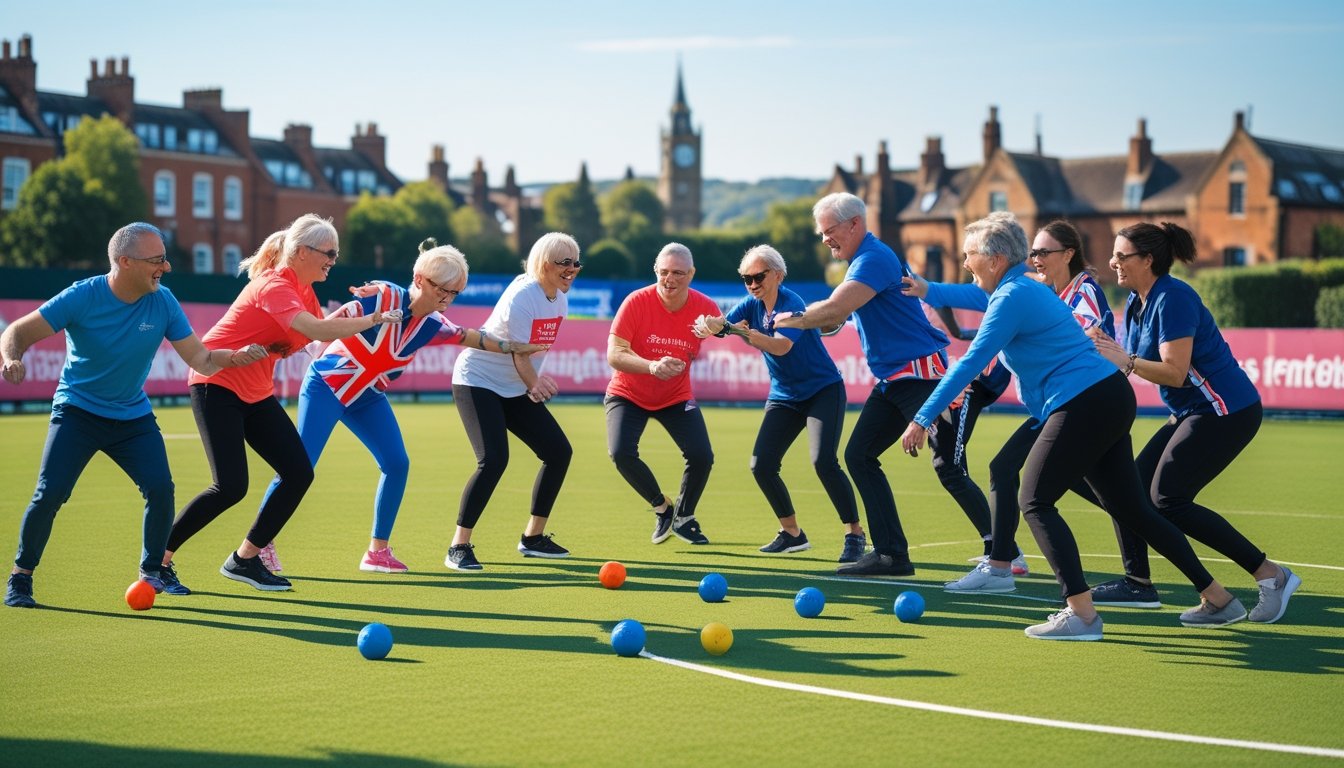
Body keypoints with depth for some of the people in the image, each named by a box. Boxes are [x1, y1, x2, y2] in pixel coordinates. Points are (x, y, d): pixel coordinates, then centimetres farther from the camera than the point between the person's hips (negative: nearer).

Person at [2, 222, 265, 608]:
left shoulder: (162, 302, -10)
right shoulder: (82, 297, -19)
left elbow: (200, 359, -7)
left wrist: (236, 357, -26)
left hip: (133, 416, 3)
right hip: (77, 412, -3)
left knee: (160, 487, -12)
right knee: (50, 493, -15)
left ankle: (153, 569, 13)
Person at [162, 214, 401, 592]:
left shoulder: (303, 290, 7)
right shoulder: (273, 286, -22)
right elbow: (316, 330, -36)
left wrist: (346, 312, -8)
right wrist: (373, 320, -28)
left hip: (255, 392, 9)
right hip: (217, 385, -9)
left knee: (299, 473, -1)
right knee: (230, 487, -17)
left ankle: (244, 559, 9)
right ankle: (158, 558, -1)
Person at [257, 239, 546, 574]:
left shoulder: (433, 325, -7)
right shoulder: (382, 296, -24)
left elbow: (473, 338, 8)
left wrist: (514, 348, 7)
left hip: (367, 398, 6)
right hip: (326, 386, -6)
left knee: (397, 464, -3)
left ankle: (378, 551, 8)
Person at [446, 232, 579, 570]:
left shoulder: (560, 300, 2)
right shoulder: (522, 297, -23)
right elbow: (520, 356, -21)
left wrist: (536, 384, 0)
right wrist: (535, 386, -13)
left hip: (515, 388, 9)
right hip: (477, 381, -9)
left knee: (559, 451, 4)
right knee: (493, 459, -24)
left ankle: (533, 537, 18)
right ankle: (459, 547, -16)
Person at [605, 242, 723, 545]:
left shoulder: (706, 308, -14)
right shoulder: (637, 302, -21)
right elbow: (614, 354, -25)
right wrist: (652, 366, -41)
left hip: (676, 397, 2)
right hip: (628, 394, -2)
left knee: (702, 456, -15)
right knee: (621, 452, -23)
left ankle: (684, 518, 16)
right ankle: (662, 507, 6)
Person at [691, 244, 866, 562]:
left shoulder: (791, 304, -20)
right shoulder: (751, 305, -1)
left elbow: (782, 345, -37)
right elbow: (722, 323, -16)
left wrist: (748, 334, -52)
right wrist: (709, 324, -40)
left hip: (823, 390, -7)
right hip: (784, 397, 7)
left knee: (823, 461, -22)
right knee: (761, 465, -4)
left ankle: (855, 534, -8)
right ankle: (792, 533, 14)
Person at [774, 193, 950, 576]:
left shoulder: (874, 258, -16)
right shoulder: (862, 260, 17)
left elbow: (833, 309, -25)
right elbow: (834, 317, 23)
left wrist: (788, 319, -10)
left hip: (920, 372, -11)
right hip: (892, 380, 11)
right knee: (859, 455, 8)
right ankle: (891, 553, 9)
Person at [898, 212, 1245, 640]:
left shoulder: (1012, 298, -11)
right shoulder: (1028, 289, 18)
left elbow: (970, 363, -18)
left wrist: (923, 419, -19)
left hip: (1082, 407, -10)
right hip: (1113, 400, 10)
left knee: (1036, 503, -6)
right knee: (1129, 509, 14)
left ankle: (1082, 614, -12)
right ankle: (1217, 599, 19)